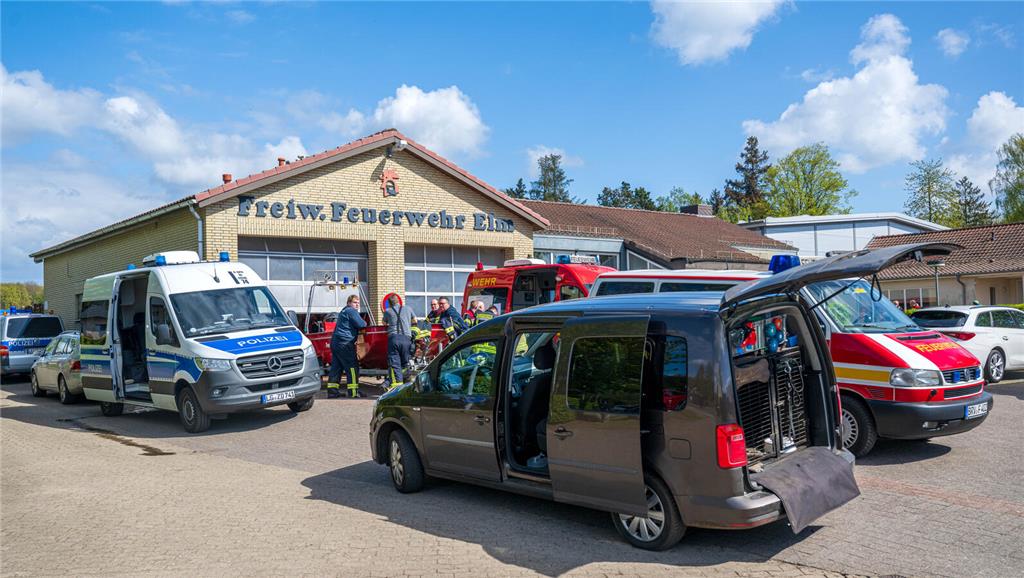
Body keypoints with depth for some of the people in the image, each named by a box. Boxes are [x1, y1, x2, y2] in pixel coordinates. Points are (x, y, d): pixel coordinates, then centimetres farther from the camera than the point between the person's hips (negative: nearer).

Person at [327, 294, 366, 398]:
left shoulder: (343, 311, 24)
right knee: (352, 367, -6)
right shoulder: (351, 311, -8)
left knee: (336, 367, 10)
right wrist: (365, 323, 6)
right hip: (345, 343, -10)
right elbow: (360, 324, -15)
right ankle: (353, 392, -7)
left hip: (335, 342, 10)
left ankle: (332, 390, 12)